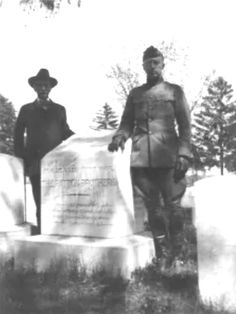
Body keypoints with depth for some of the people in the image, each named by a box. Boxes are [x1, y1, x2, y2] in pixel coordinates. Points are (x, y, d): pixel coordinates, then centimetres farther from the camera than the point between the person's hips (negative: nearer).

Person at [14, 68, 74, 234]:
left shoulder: (59, 109, 16)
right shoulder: (26, 109, 15)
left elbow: (65, 133, 15)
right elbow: (18, 136, 13)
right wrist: (22, 159, 4)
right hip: (35, 163, 0)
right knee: (40, 202, -1)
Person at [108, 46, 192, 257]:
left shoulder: (175, 91, 9)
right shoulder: (135, 94, 17)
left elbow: (185, 126, 3)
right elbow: (127, 123, 15)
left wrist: (184, 154, -9)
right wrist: (120, 137, -7)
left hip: (167, 157, -2)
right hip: (140, 158, 3)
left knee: (169, 205, 0)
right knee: (151, 207, 6)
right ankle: (159, 249, 15)